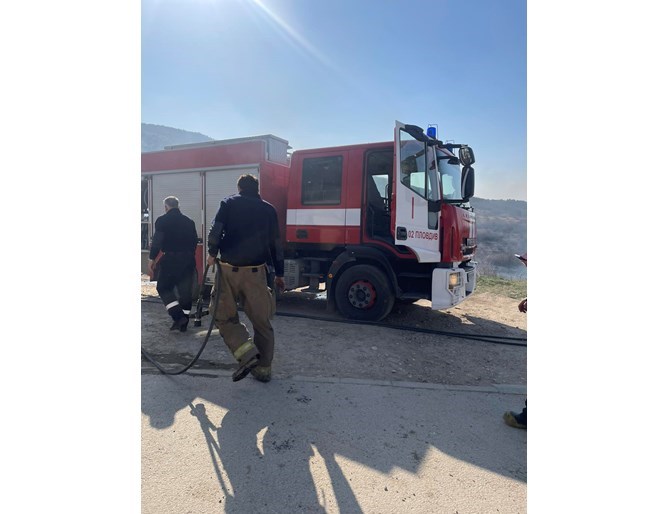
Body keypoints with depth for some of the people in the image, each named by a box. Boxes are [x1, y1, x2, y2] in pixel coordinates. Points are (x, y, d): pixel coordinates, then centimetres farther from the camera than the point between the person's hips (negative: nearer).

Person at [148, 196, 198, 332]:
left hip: (170, 259, -4)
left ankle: (178, 316, -6)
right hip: (188, 259, 5)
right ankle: (183, 323, 14)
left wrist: (151, 259, -4)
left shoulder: (162, 220, -3)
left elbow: (157, 241, -10)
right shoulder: (189, 221, 11)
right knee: (185, 291, 9)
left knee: (163, 288, 9)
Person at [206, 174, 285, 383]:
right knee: (261, 320, 9)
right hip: (256, 271, 2)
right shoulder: (268, 209, 11)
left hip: (229, 269, -2)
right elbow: (276, 244, 11)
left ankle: (246, 353, -8)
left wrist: (212, 254, 11)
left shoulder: (229, 203, 6)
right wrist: (279, 274, 17)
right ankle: (263, 367, 16)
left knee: (223, 314, 10)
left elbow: (215, 231, -7)